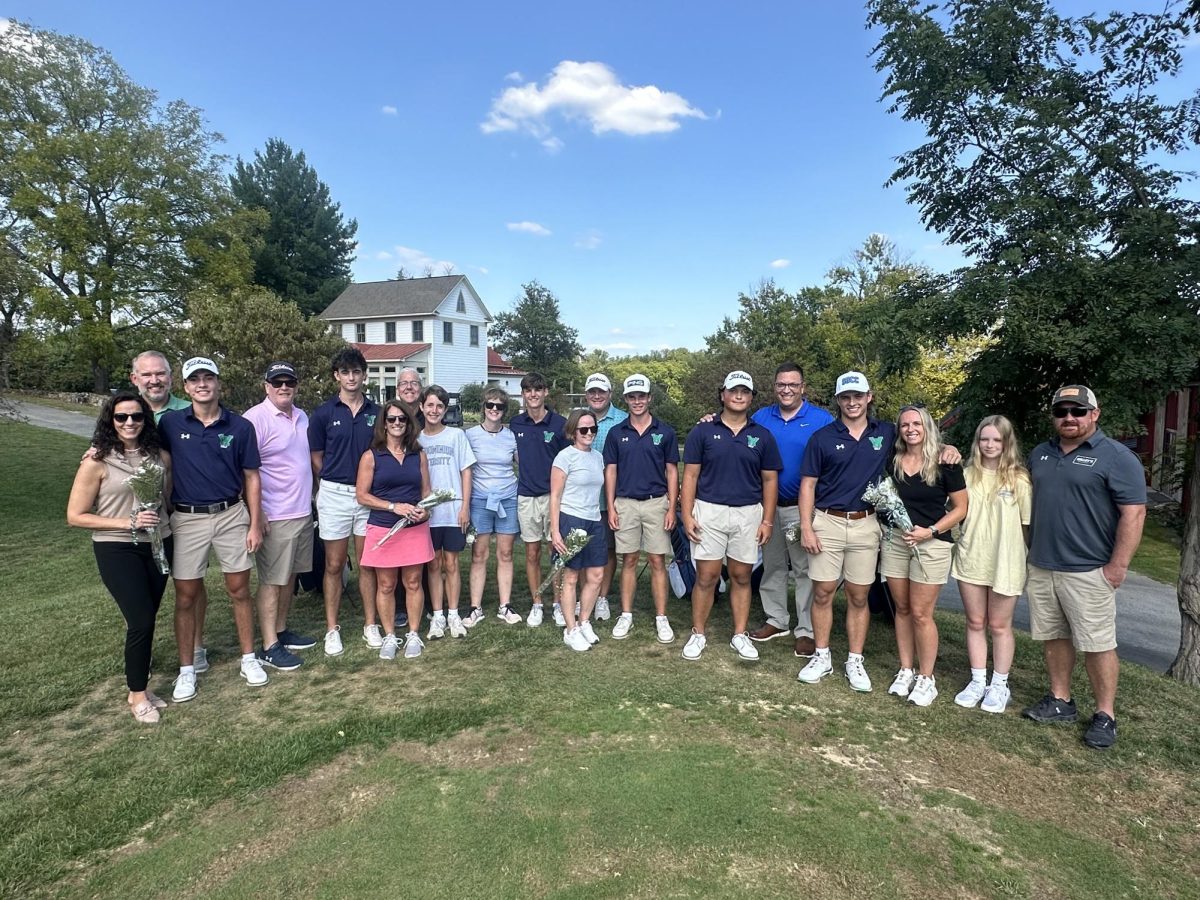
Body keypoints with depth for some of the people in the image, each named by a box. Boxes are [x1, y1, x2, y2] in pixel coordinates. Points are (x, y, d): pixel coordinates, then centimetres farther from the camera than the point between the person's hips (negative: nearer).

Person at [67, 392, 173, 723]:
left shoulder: (159, 456, 1)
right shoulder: (96, 461, -11)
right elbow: (75, 516, -9)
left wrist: (164, 522, 2)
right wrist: (127, 522, -17)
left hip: (158, 545, 4)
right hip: (117, 550, -4)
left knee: (146, 620, 12)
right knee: (141, 621, -6)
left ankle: (139, 686, 29)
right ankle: (137, 694, 15)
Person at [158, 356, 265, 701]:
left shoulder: (240, 426, -2)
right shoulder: (170, 423, -2)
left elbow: (251, 477, 1)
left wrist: (255, 525, -2)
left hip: (231, 516, 0)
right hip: (187, 519, 0)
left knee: (239, 590, 8)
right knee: (185, 597, 7)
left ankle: (249, 658, 23)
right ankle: (186, 669, 23)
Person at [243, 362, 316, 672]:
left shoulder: (302, 417, 11)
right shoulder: (256, 419, -13)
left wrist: (313, 496, 18)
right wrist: (257, 513, -18)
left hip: (303, 511, 8)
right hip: (275, 516, -7)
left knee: (289, 576, 16)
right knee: (271, 581, 0)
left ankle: (281, 631, 28)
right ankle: (269, 647, 8)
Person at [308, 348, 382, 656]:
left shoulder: (376, 412, 4)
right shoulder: (323, 413, -1)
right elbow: (316, 458, 3)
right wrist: (336, 481, 1)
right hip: (335, 494, -2)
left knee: (367, 564, 9)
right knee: (334, 565, 6)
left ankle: (370, 625, 20)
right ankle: (332, 629, 17)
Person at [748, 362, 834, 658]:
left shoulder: (822, 420, -5)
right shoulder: (760, 418, 6)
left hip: (804, 508, -4)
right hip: (768, 505, 4)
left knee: (806, 570, 1)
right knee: (772, 566, 15)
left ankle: (807, 631, 13)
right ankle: (776, 620, 30)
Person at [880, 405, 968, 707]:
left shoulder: (944, 463, -7)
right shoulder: (893, 460, 4)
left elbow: (960, 508, -4)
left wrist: (930, 531, -15)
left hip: (932, 544, -4)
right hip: (895, 540, 4)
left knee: (920, 613, -2)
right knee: (902, 609, 10)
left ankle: (926, 678, 13)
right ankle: (905, 670, 22)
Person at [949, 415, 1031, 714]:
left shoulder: (1018, 478, -6)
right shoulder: (968, 475, 3)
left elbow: (1028, 524, -3)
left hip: (1005, 562, -3)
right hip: (970, 559, 3)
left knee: (999, 626, 9)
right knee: (975, 623, 12)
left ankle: (999, 686, 24)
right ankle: (977, 682, 24)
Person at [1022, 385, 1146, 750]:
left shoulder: (1117, 457, -7)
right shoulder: (1040, 454, 12)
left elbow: (1133, 514, -12)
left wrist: (1117, 566, -15)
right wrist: (1029, 552, 16)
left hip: (1088, 572, -6)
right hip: (1040, 567, 6)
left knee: (1097, 644, 1)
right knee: (1053, 637, 13)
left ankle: (1105, 715, 14)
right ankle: (1060, 702, 25)